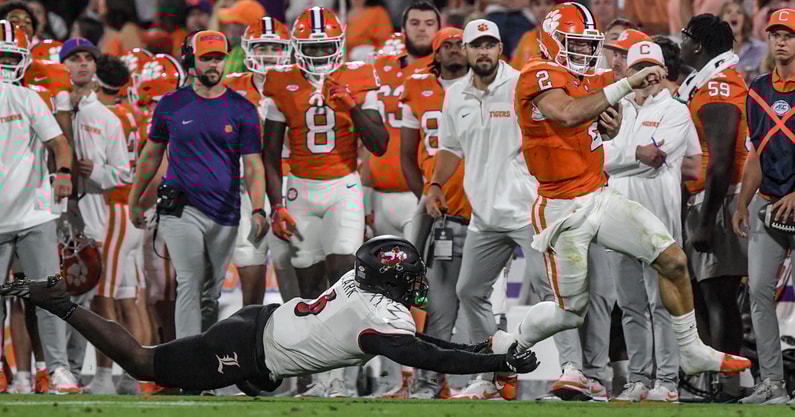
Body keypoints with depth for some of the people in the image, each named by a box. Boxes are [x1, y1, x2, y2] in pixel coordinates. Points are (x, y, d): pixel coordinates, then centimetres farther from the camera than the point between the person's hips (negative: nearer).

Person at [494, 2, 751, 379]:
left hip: (600, 197, 8)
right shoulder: (540, 76, -17)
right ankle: (508, 345, 29)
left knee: (673, 261, -1)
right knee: (571, 312, 3)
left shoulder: (584, 80, 11)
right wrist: (628, 84, -36)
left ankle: (692, 352, 12)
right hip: (565, 211, -8)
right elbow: (569, 114, -37)